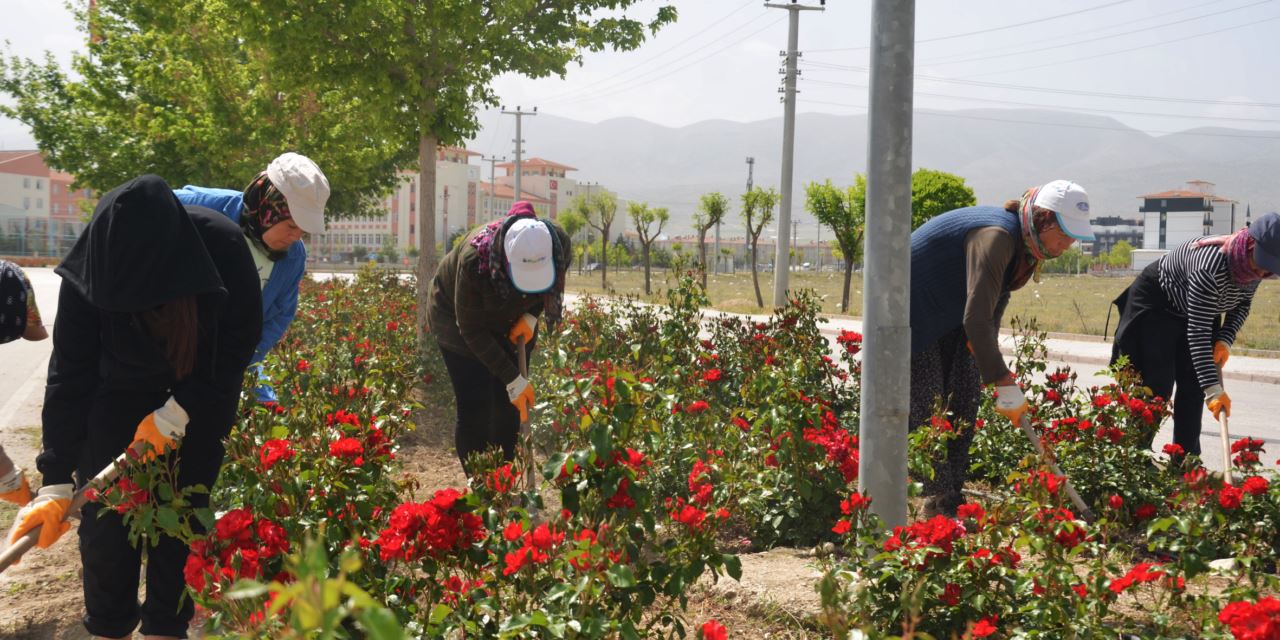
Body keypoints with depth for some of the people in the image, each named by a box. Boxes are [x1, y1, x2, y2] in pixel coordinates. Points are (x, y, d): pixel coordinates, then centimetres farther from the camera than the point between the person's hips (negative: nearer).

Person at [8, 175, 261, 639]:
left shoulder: (221, 247, -31)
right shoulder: (91, 267, -29)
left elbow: (241, 339, -17)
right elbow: (70, 373, -24)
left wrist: (175, 414, -21)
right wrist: (56, 483, -27)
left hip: (201, 393, 0)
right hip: (119, 392, 0)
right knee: (105, 515, -2)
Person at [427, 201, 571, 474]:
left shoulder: (559, 244, -29)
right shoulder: (475, 259, -41)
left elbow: (554, 287, -2)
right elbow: (472, 329, -29)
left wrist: (531, 316, -19)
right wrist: (513, 380, -29)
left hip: (511, 324, 4)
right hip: (458, 318, -4)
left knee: (508, 407, 2)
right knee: (475, 410, -10)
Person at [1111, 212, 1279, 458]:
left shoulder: (1254, 266, -18)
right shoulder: (1210, 267, -41)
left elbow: (1242, 304, 3)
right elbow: (1197, 332, -40)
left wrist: (1225, 340, -14)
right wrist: (1213, 388, -42)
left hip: (1196, 308, 7)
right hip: (1156, 306, -7)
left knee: (1193, 389, 4)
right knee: (1157, 386, -9)